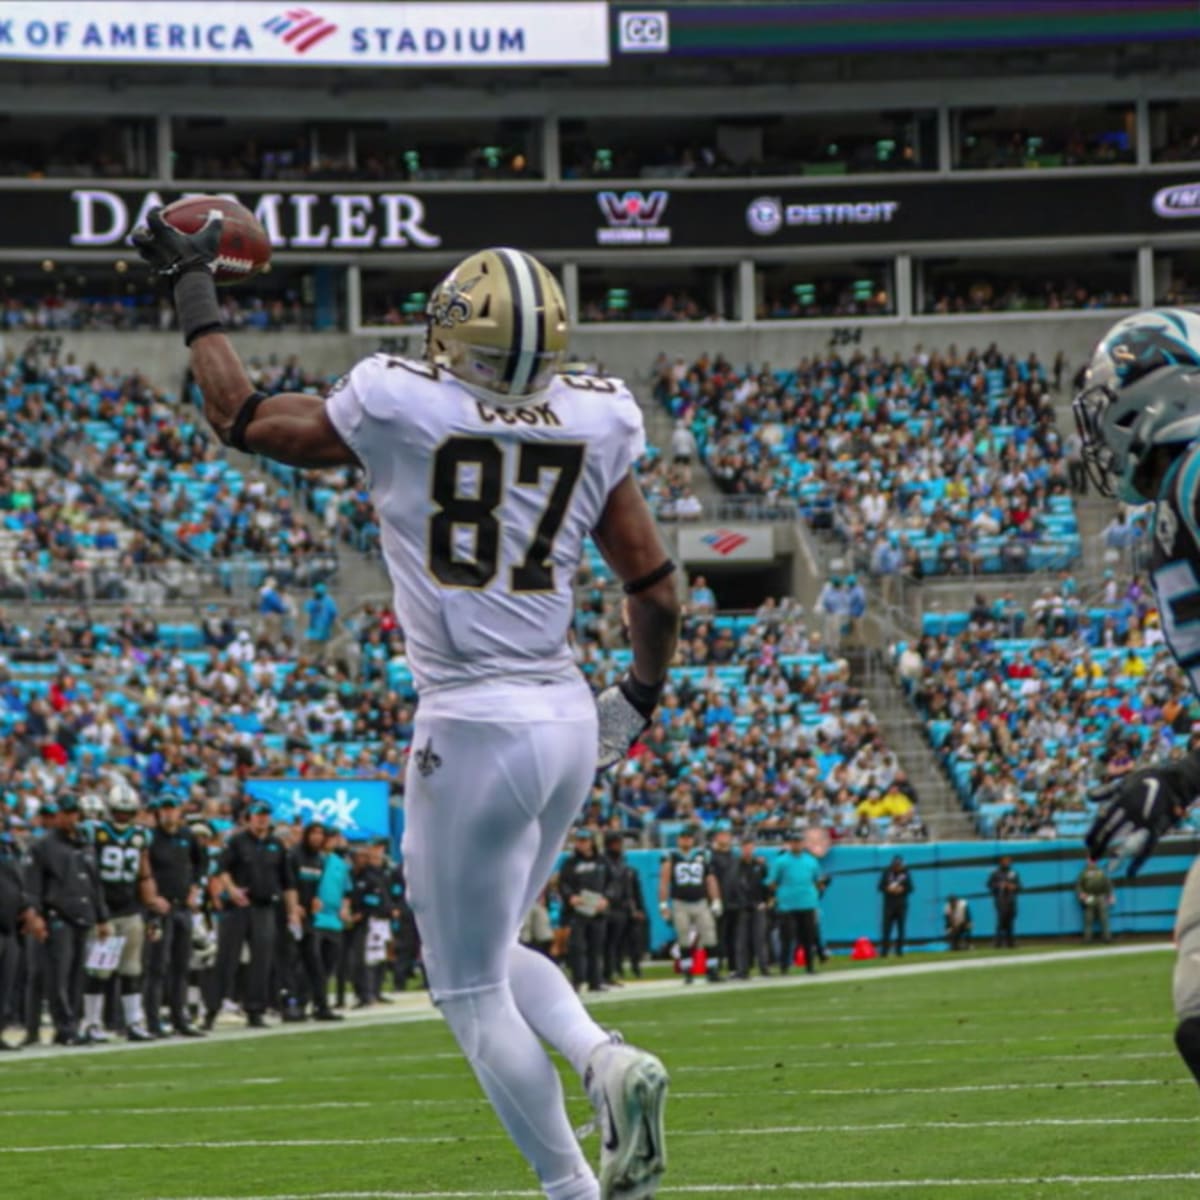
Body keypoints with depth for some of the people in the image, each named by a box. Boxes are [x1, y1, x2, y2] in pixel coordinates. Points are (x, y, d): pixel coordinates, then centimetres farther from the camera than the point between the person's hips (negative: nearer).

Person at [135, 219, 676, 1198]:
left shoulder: (398, 411, -10)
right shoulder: (593, 428, 2)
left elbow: (241, 416, 5)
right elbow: (656, 590, 7)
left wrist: (190, 284, 18)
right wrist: (639, 699, 26)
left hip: (474, 729, -5)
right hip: (568, 721, 5)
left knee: (472, 990, 5)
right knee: (496, 951, 23)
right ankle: (607, 1059, -3)